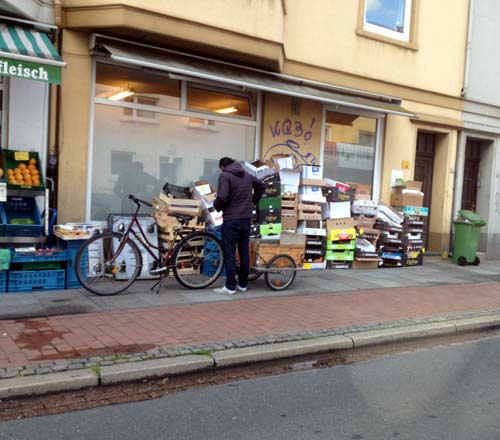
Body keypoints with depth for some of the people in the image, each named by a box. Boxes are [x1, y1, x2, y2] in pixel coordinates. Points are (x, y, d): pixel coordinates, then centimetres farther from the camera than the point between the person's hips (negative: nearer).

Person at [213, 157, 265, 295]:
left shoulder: (224, 176, -9)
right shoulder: (247, 175, 12)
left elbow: (222, 197, -21)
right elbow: (261, 186, 26)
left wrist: (216, 206, -1)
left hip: (231, 219, -6)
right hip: (246, 218, 6)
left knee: (229, 253, -2)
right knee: (244, 251, 11)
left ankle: (230, 287, -1)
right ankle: (243, 284, 17)